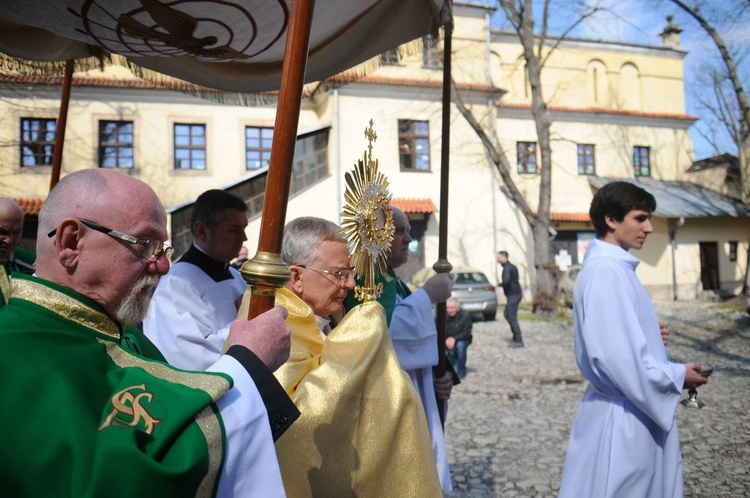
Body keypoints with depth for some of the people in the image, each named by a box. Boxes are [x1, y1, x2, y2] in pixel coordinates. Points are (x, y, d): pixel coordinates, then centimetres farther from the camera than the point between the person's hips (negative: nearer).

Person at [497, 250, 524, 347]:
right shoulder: (512, 266, 15)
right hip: (516, 293, 10)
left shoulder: (507, 268, -17)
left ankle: (518, 341, -1)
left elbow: (506, 281, -32)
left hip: (513, 295, -10)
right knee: (506, 314, 19)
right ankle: (516, 336, 22)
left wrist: (499, 284, -12)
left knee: (512, 318, -5)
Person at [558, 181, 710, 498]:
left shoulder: (614, 267, 11)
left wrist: (653, 337, 2)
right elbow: (616, 357, -28)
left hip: (635, 414, 10)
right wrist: (677, 376, -13)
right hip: (623, 421, -10)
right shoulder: (606, 272, -22)